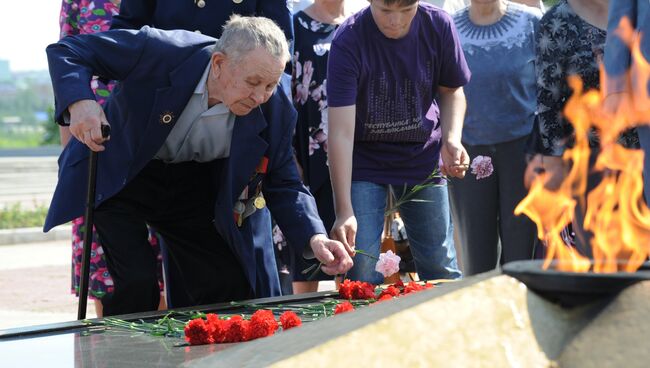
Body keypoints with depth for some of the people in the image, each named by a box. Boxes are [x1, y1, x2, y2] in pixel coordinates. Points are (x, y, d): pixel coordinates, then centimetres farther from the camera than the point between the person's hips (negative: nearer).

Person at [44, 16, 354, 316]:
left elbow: (283, 184, -8)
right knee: (137, 283, -20)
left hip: (192, 186, 4)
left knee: (232, 288, -1)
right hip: (116, 176, -4)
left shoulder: (274, 109, -20)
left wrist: (314, 238, -27)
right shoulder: (158, 51, -31)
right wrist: (78, 102, -43)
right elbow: (66, 51, -23)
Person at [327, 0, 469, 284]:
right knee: (362, 275, -10)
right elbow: (341, 132, -25)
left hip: (422, 157, 3)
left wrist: (451, 140, -14)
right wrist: (344, 212, -31)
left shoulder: (439, 26, -12)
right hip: (364, 163, -2)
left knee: (442, 268, 6)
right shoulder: (348, 40, -22)